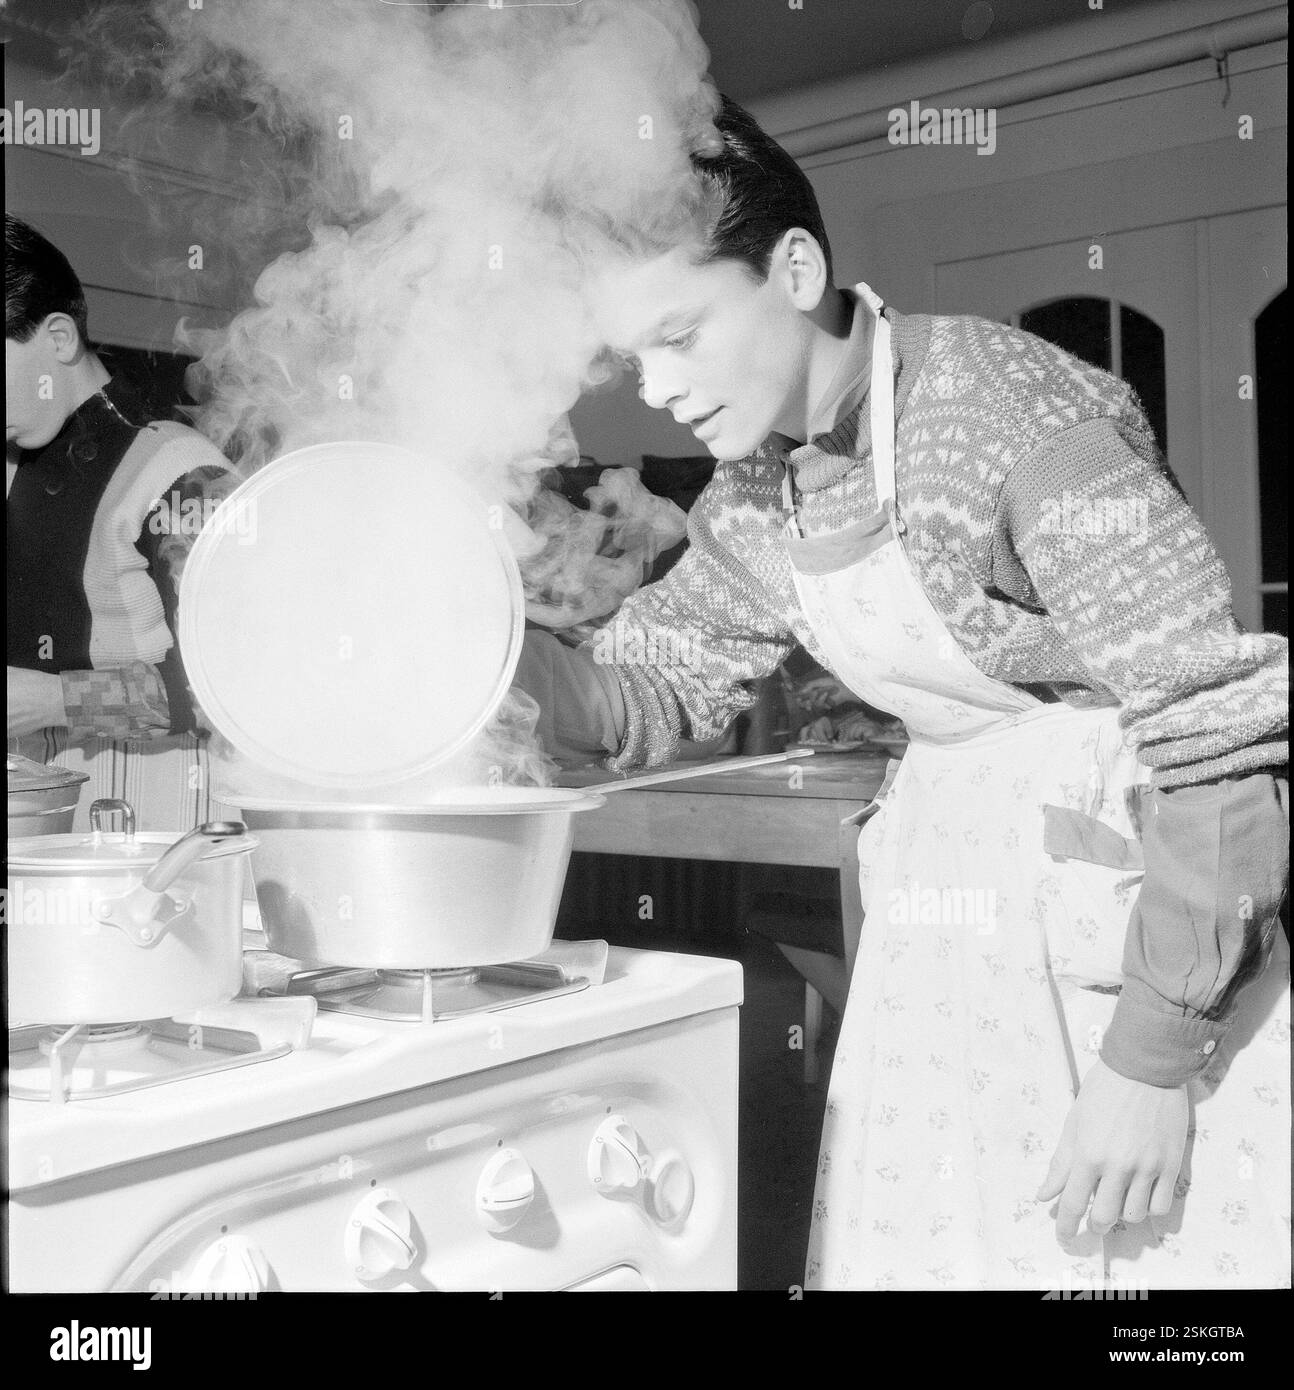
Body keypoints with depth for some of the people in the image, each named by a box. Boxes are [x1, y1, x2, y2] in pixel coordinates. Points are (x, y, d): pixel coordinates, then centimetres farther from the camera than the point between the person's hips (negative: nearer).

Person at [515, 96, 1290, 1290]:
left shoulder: (1012, 411, -23)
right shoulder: (749, 506, 0)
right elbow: (649, 698, 11)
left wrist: (1149, 1057, -21)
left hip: (1164, 892, -6)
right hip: (958, 894, 6)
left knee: (1161, 1246, -1)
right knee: (907, 1241, 9)